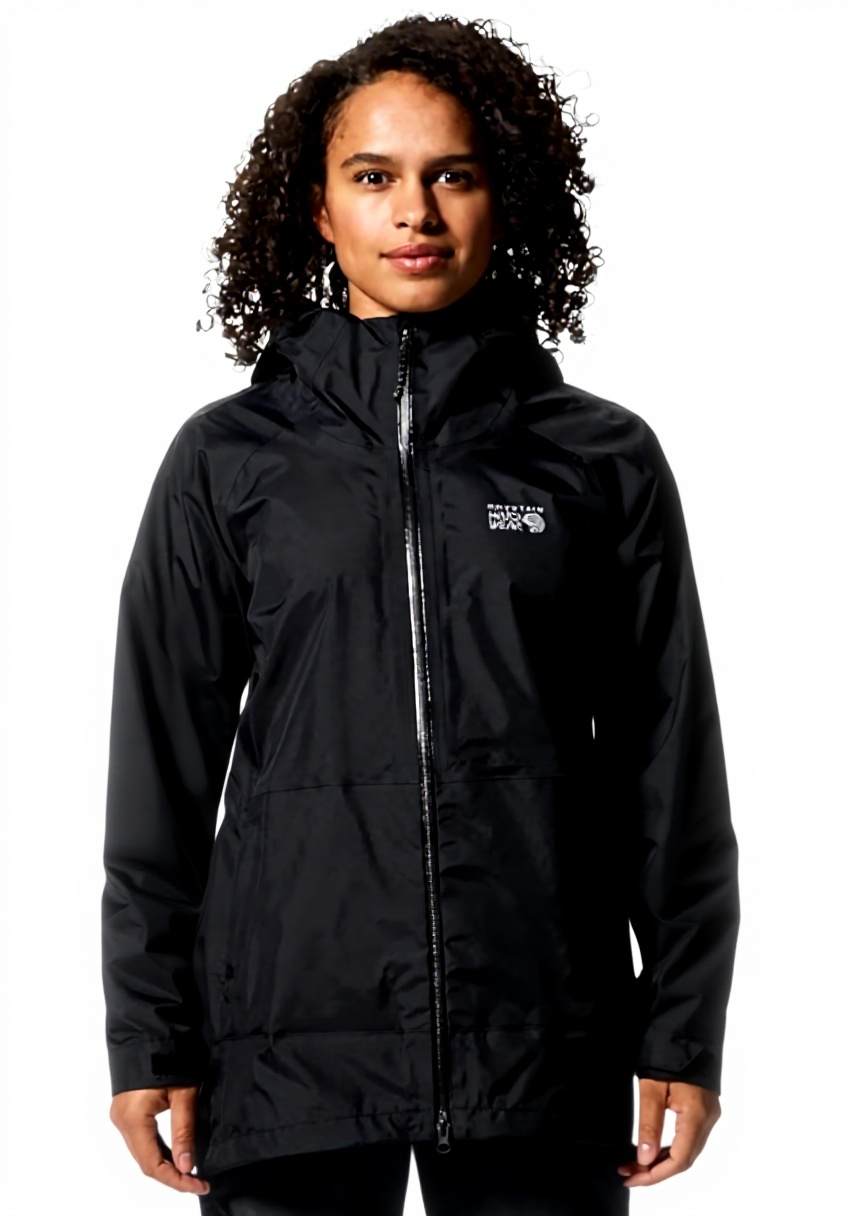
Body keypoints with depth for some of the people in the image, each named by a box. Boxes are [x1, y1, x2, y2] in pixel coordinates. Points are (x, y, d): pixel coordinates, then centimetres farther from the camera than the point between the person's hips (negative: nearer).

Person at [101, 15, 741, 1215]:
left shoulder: (604, 460, 7)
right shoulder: (228, 460, 6)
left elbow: (671, 767, 7)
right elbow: (162, 763, 6)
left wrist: (683, 1031, 4)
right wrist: (149, 1037, 2)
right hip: (289, 1048, 0)